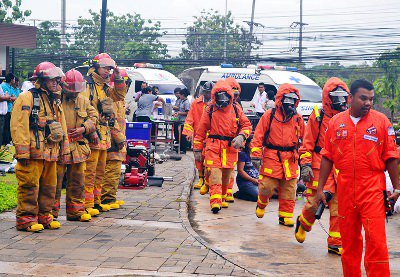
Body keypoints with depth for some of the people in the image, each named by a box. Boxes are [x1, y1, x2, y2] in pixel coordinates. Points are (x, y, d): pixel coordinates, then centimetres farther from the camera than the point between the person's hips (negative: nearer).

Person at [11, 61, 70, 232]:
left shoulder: (55, 101, 20)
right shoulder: (27, 98, -6)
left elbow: (62, 127, 26)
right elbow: (18, 126, -13)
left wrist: (64, 150, 21)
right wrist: (22, 152, -18)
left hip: (50, 153, 8)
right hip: (33, 153, -8)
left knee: (49, 186, 12)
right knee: (30, 186, -6)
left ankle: (44, 216, 21)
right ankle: (25, 219, -1)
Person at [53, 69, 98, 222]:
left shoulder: (83, 100, 12)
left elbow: (94, 117, 16)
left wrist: (84, 129, -2)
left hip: (78, 147, 6)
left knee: (77, 181, 11)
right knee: (55, 181, -4)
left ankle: (76, 210, 22)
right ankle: (51, 211, 4)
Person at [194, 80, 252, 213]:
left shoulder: (236, 111, 8)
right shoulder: (210, 110, 3)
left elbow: (247, 125, 13)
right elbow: (201, 131, 7)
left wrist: (241, 136, -8)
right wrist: (197, 149, 6)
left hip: (230, 148, 3)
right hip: (213, 147, -3)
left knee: (226, 176, 11)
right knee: (215, 174, -13)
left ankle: (222, 198, 29)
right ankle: (215, 201, -19)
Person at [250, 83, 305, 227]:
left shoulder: (298, 118, 11)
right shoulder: (269, 115, 1)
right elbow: (258, 136, 0)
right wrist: (256, 155, -7)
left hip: (290, 159, 3)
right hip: (271, 157, -3)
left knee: (289, 190, 3)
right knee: (267, 187, -4)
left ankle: (285, 216, 14)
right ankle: (262, 203, 27)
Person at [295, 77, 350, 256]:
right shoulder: (317, 117, 0)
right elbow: (307, 144, 1)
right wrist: (305, 165, -8)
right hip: (320, 168, -3)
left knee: (339, 207, 1)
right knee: (315, 203, -5)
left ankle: (335, 243, 10)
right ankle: (303, 223, 27)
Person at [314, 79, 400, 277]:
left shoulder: (381, 121, 0)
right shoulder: (336, 122, 7)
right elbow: (327, 157, 11)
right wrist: (320, 189, 10)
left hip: (373, 189, -3)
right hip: (345, 189, 3)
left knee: (376, 239, -9)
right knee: (349, 239, 11)